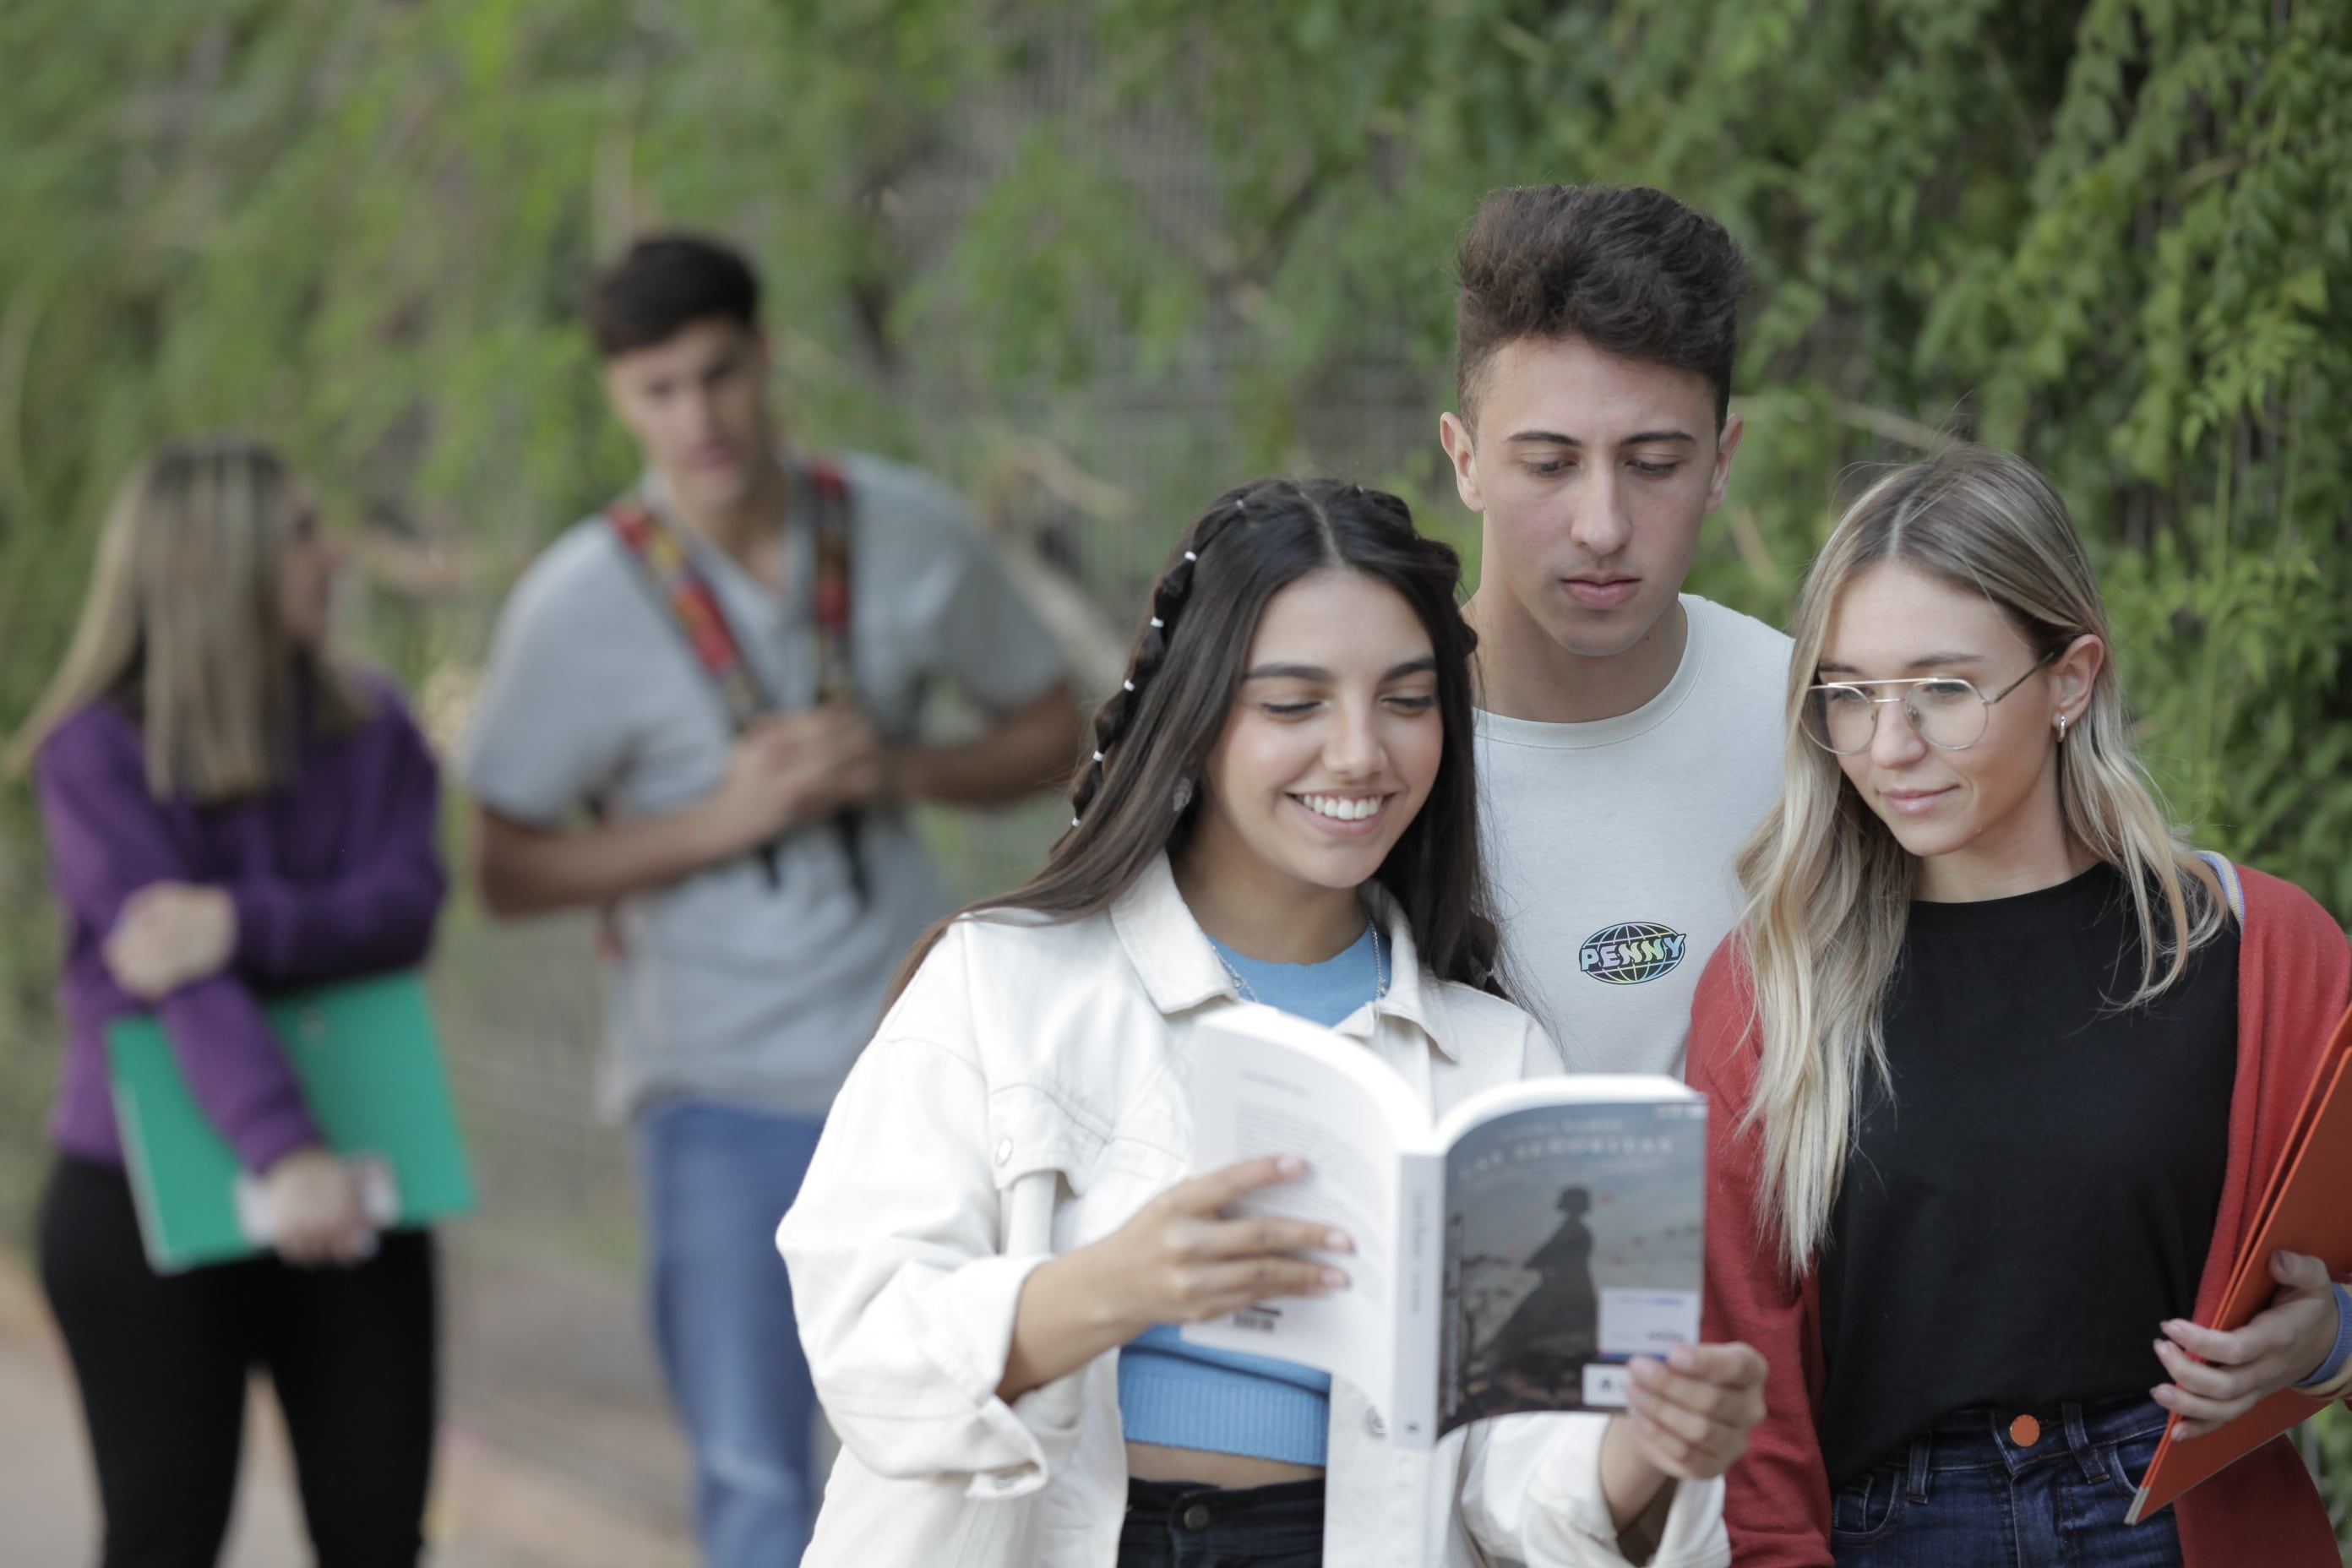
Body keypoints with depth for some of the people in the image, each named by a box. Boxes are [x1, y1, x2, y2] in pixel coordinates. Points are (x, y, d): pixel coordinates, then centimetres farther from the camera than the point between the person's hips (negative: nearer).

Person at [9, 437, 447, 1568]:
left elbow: (403, 909, -10)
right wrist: (281, 1150, -34)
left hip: (347, 1195, 4)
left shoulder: (370, 731, 6)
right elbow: (175, 975, -21)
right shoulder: (100, 754, -9)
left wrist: (240, 923, -28)